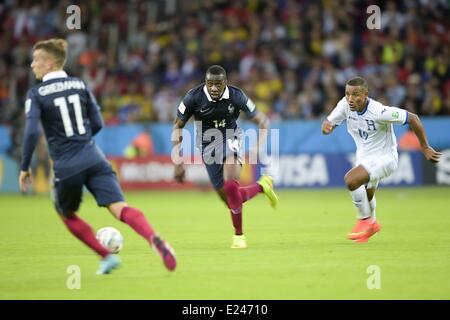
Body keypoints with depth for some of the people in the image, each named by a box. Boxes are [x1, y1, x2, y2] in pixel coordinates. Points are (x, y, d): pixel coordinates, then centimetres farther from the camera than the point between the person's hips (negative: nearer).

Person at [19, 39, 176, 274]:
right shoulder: (80, 85, 11)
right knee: (119, 207, -10)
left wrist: (25, 167, -3)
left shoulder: (36, 94, -1)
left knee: (67, 215, 23)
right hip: (94, 159, 3)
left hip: (66, 167, -3)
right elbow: (97, 124, 12)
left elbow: (32, 132, -13)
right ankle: (154, 239, -38)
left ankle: (106, 256, 14)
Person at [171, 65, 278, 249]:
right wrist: (178, 162, -10)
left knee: (230, 186, -27)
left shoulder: (236, 96, -19)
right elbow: (177, 128, -5)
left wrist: (259, 146, -26)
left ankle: (238, 235, -8)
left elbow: (262, 121, -8)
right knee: (229, 199, 4)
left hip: (231, 139, -2)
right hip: (208, 145, 2)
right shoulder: (193, 98, -18)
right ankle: (262, 186, 35)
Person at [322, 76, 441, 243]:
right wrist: (326, 126, -30)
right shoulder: (345, 105, -15)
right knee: (366, 196, 25)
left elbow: (413, 119, -22)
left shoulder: (379, 112, -31)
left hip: (385, 157, -7)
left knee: (351, 180, -28)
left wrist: (425, 148, -16)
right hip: (364, 157, 7)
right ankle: (372, 224, 56)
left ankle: (365, 220, -7)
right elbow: (329, 122, -4)